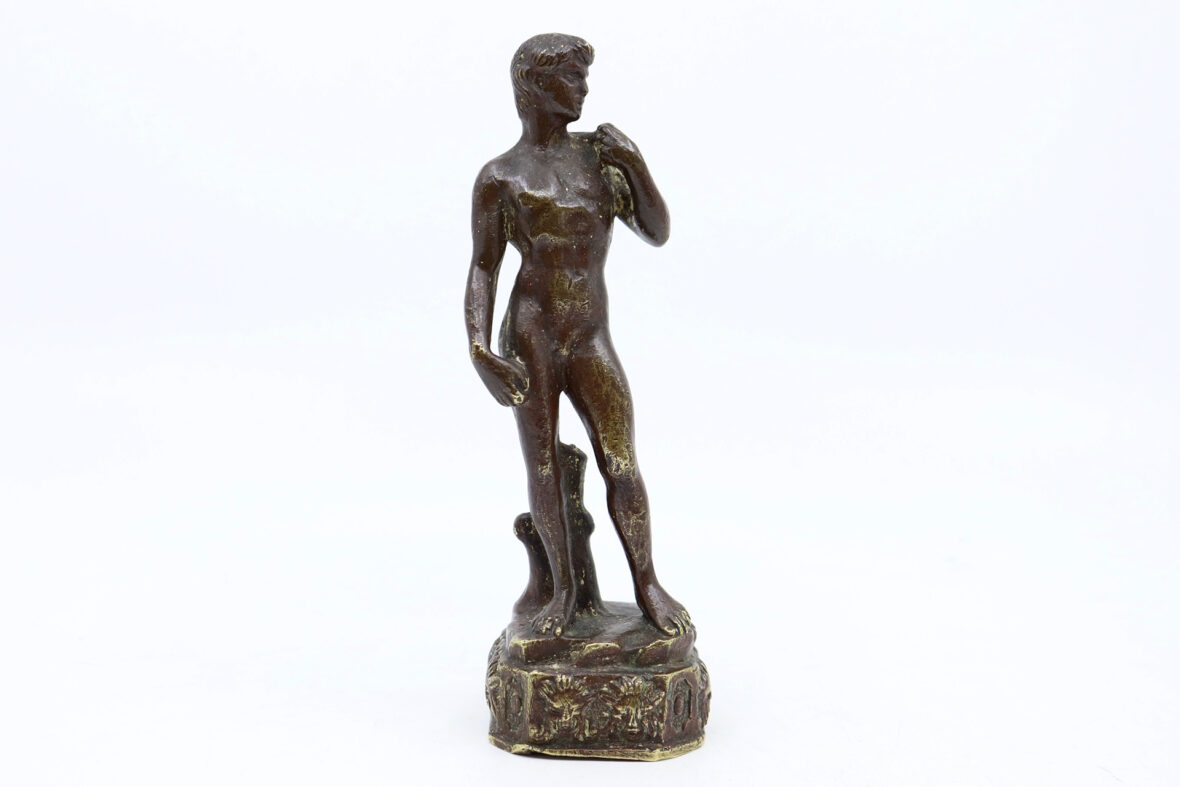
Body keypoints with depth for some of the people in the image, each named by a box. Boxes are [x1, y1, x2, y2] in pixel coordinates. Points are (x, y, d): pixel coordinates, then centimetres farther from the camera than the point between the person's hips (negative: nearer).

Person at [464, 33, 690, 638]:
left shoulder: (600, 156, 9)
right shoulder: (499, 179, 1)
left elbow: (657, 232, 8)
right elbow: (482, 272, -2)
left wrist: (636, 163, -6)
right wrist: (479, 351, -16)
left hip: (591, 340, 2)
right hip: (529, 336, -2)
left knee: (622, 464, -6)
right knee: (542, 466, 1)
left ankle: (647, 584, 9)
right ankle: (564, 588, 17)